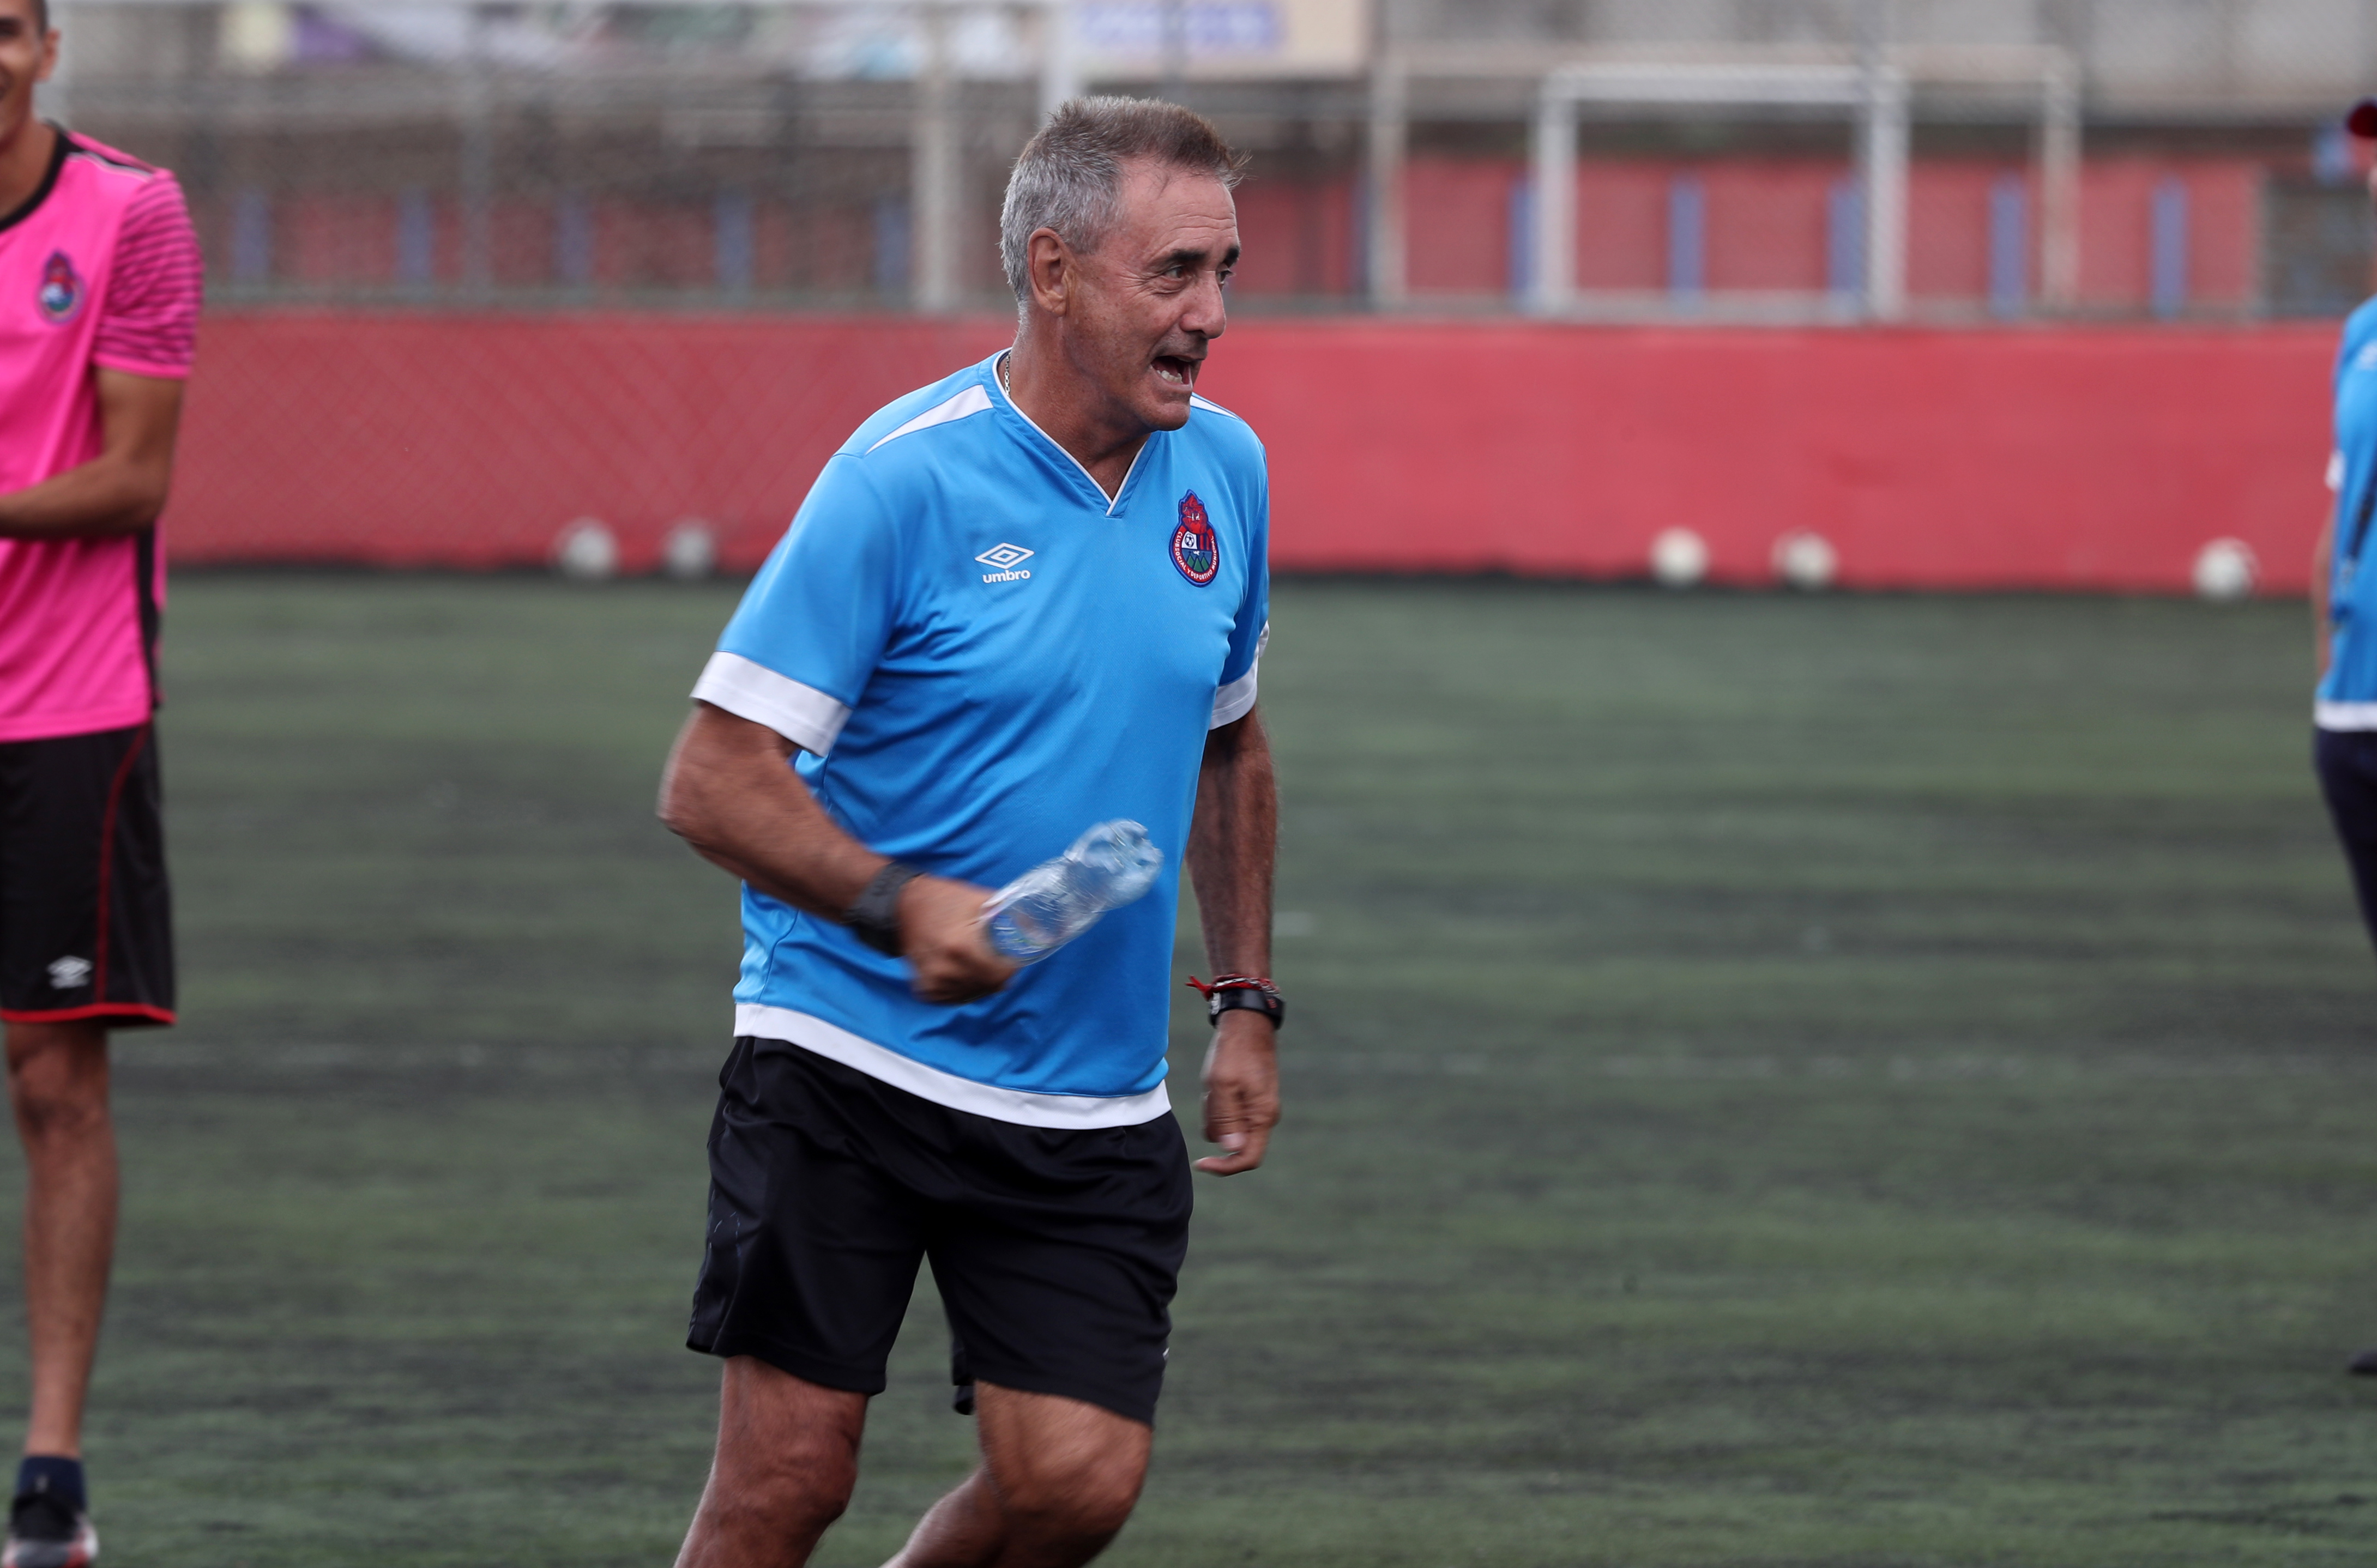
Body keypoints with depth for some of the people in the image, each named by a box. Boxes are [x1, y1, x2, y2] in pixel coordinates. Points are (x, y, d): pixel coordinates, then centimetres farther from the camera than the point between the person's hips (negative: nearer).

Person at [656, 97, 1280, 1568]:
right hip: (848, 1051, -5)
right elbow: (714, 782, -14)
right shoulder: (903, 480, -13)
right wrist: (902, 905, -29)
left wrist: (1246, 1002, 17)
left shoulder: (1223, 470, 5)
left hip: (1094, 1110, 5)